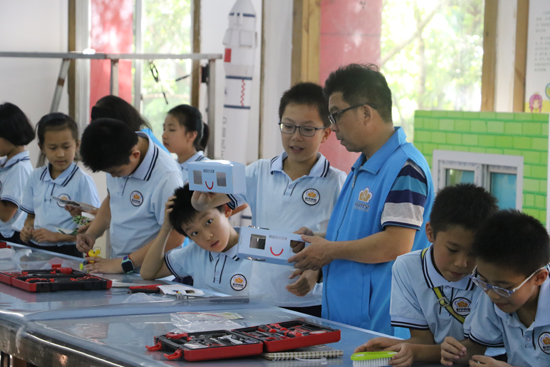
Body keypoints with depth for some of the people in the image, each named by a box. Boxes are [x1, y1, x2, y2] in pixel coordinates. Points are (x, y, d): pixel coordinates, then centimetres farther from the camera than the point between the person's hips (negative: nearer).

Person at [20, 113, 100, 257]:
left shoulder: (82, 181, -5)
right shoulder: (36, 177, 13)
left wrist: (57, 236, -14)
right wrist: (27, 229, 2)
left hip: (66, 251, -5)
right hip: (34, 248, 6)